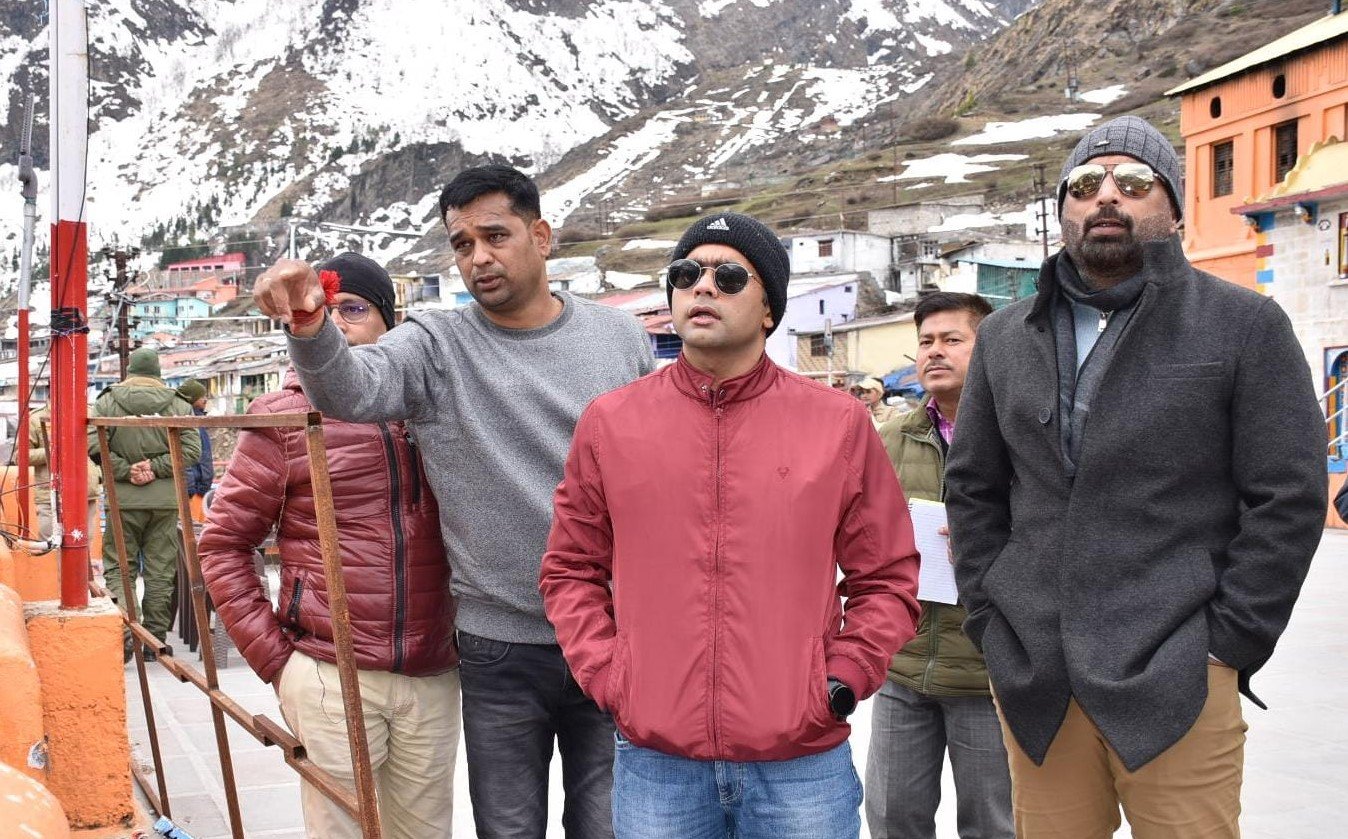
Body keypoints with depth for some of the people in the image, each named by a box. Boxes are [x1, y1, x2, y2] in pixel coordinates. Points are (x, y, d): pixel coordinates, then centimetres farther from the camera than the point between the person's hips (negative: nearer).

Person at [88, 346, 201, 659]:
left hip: (123, 499, -1)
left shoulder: (107, 402, 2)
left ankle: (123, 638, -7)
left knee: (119, 568, 6)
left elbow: (94, 445, -8)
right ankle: (156, 640, 11)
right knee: (160, 571, 7)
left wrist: (126, 471, -4)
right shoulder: (177, 404, 4)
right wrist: (156, 467, -3)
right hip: (166, 499, 1)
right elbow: (191, 448, -3)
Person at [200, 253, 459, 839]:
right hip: (331, 678, -3)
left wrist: (465, 634, 9)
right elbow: (222, 546, 0)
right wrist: (274, 657, -5)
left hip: (434, 679, 3)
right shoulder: (284, 417, -1)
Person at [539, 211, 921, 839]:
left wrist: (841, 681, -4)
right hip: (654, 763, 1)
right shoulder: (609, 421, 4)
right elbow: (571, 571, 10)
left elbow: (886, 578, 6)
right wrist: (607, 678, -1)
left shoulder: (840, 422, 1)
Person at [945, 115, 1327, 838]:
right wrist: (991, 623, 8)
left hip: (1176, 683, -3)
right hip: (1033, 679, 4)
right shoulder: (1005, 337, 13)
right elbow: (972, 488, 16)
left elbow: (1289, 498, -3)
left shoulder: (1246, 326, 1)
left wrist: (1227, 648, -7)